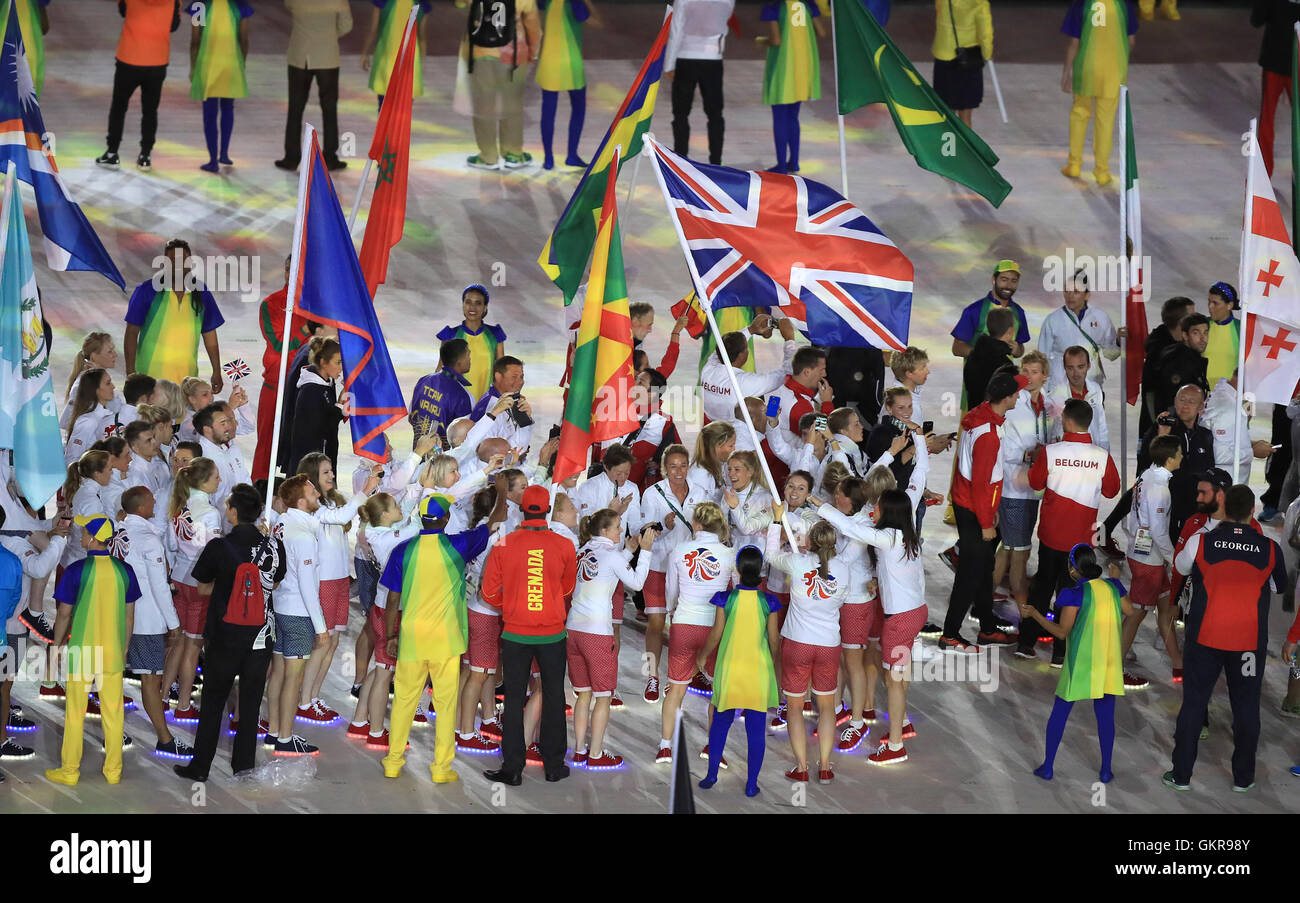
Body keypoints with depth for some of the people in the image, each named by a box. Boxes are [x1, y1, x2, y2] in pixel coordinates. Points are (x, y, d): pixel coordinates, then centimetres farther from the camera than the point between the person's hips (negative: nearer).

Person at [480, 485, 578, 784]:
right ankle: (554, 765, 18)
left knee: (514, 700, 8)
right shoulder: (564, 546, -8)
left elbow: (489, 593, -4)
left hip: (515, 633, 0)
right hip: (552, 633, 0)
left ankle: (512, 768, 10)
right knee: (553, 698, 13)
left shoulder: (503, 546, -10)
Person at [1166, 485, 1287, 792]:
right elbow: (1278, 586, 12)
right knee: (1246, 706, 11)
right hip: (1250, 643, 0)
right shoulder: (1269, 549, -6)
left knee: (1193, 703, 9)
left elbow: (1180, 566, 12)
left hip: (1204, 639, 0)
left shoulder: (1201, 542, -9)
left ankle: (1181, 775, 13)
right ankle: (1243, 777, 17)